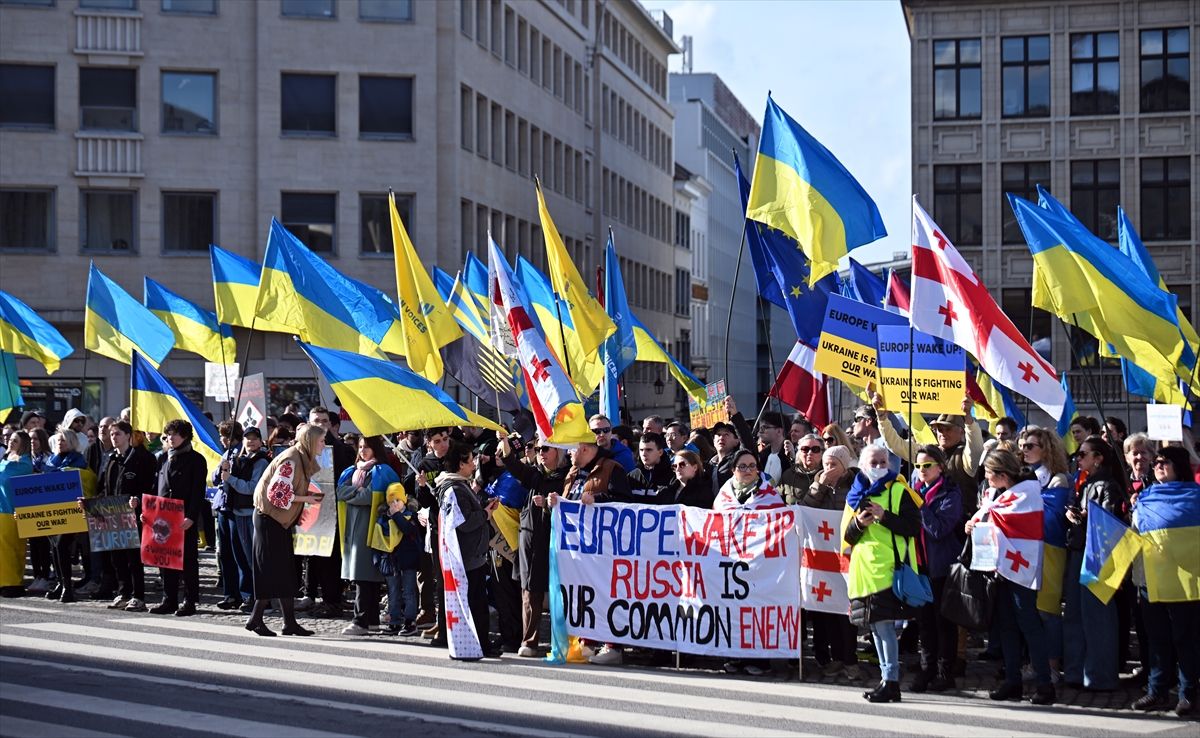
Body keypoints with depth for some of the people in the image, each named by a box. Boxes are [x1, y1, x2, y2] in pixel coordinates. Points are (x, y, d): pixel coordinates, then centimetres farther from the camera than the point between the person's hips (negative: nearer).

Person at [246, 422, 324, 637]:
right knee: (273, 570, -6)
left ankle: (290, 622, 8)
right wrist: (306, 498, -16)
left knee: (286, 572, 7)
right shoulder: (290, 460, -19)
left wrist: (313, 497, 4)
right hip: (269, 518, -10)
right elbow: (277, 493, -23)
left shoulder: (304, 460, 10)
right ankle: (255, 619, 1)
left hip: (281, 520, 10)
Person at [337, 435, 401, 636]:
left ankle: (361, 622, -14)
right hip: (353, 527, 7)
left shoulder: (380, 471, -1)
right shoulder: (353, 471, 20)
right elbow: (340, 491, 7)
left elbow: (369, 497, -13)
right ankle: (372, 620, 10)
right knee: (365, 576, 6)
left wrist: (351, 492, 0)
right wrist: (357, 491, -6)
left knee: (365, 576, -11)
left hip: (368, 527, -7)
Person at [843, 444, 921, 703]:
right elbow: (847, 536, 15)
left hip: (888, 567, -6)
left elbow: (914, 527, -9)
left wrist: (883, 516, -17)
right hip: (864, 568, 7)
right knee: (874, 626, 10)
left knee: (884, 624, -12)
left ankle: (891, 681, -8)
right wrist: (858, 523, -6)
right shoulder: (856, 495, 17)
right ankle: (886, 679, 19)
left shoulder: (899, 491, 0)